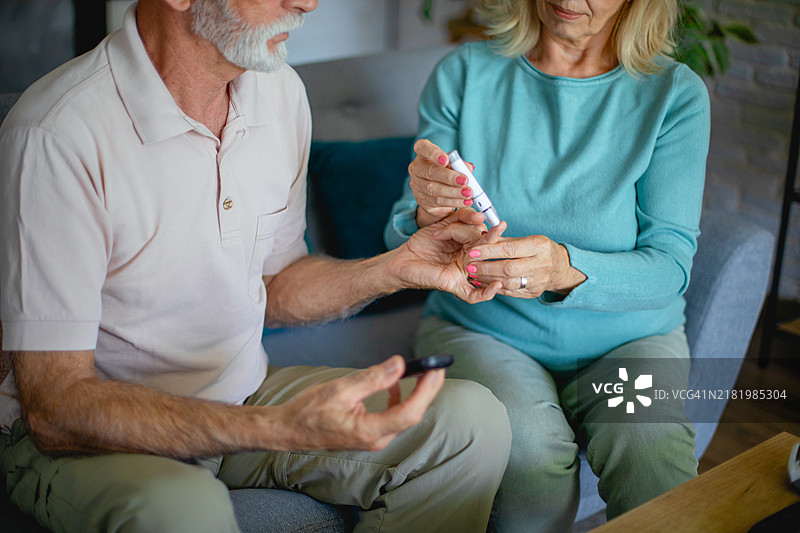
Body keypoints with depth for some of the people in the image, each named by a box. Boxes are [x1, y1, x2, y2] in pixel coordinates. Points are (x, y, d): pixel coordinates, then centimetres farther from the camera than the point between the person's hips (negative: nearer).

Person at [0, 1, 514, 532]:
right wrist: (283, 427, -36)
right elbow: (54, 408, -26)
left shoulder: (279, 90, -1)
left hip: (245, 396, 6)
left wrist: (395, 269, -8)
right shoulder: (56, 134, -25)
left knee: (474, 421, -11)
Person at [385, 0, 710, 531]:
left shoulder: (676, 93, -4)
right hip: (481, 328, 1)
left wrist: (568, 269, -31)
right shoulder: (466, 73, -2)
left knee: (651, 451, -32)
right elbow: (403, 242, -2)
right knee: (528, 443, -30)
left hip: (629, 336, 0)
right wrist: (427, 218, -28)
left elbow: (669, 265, -10)